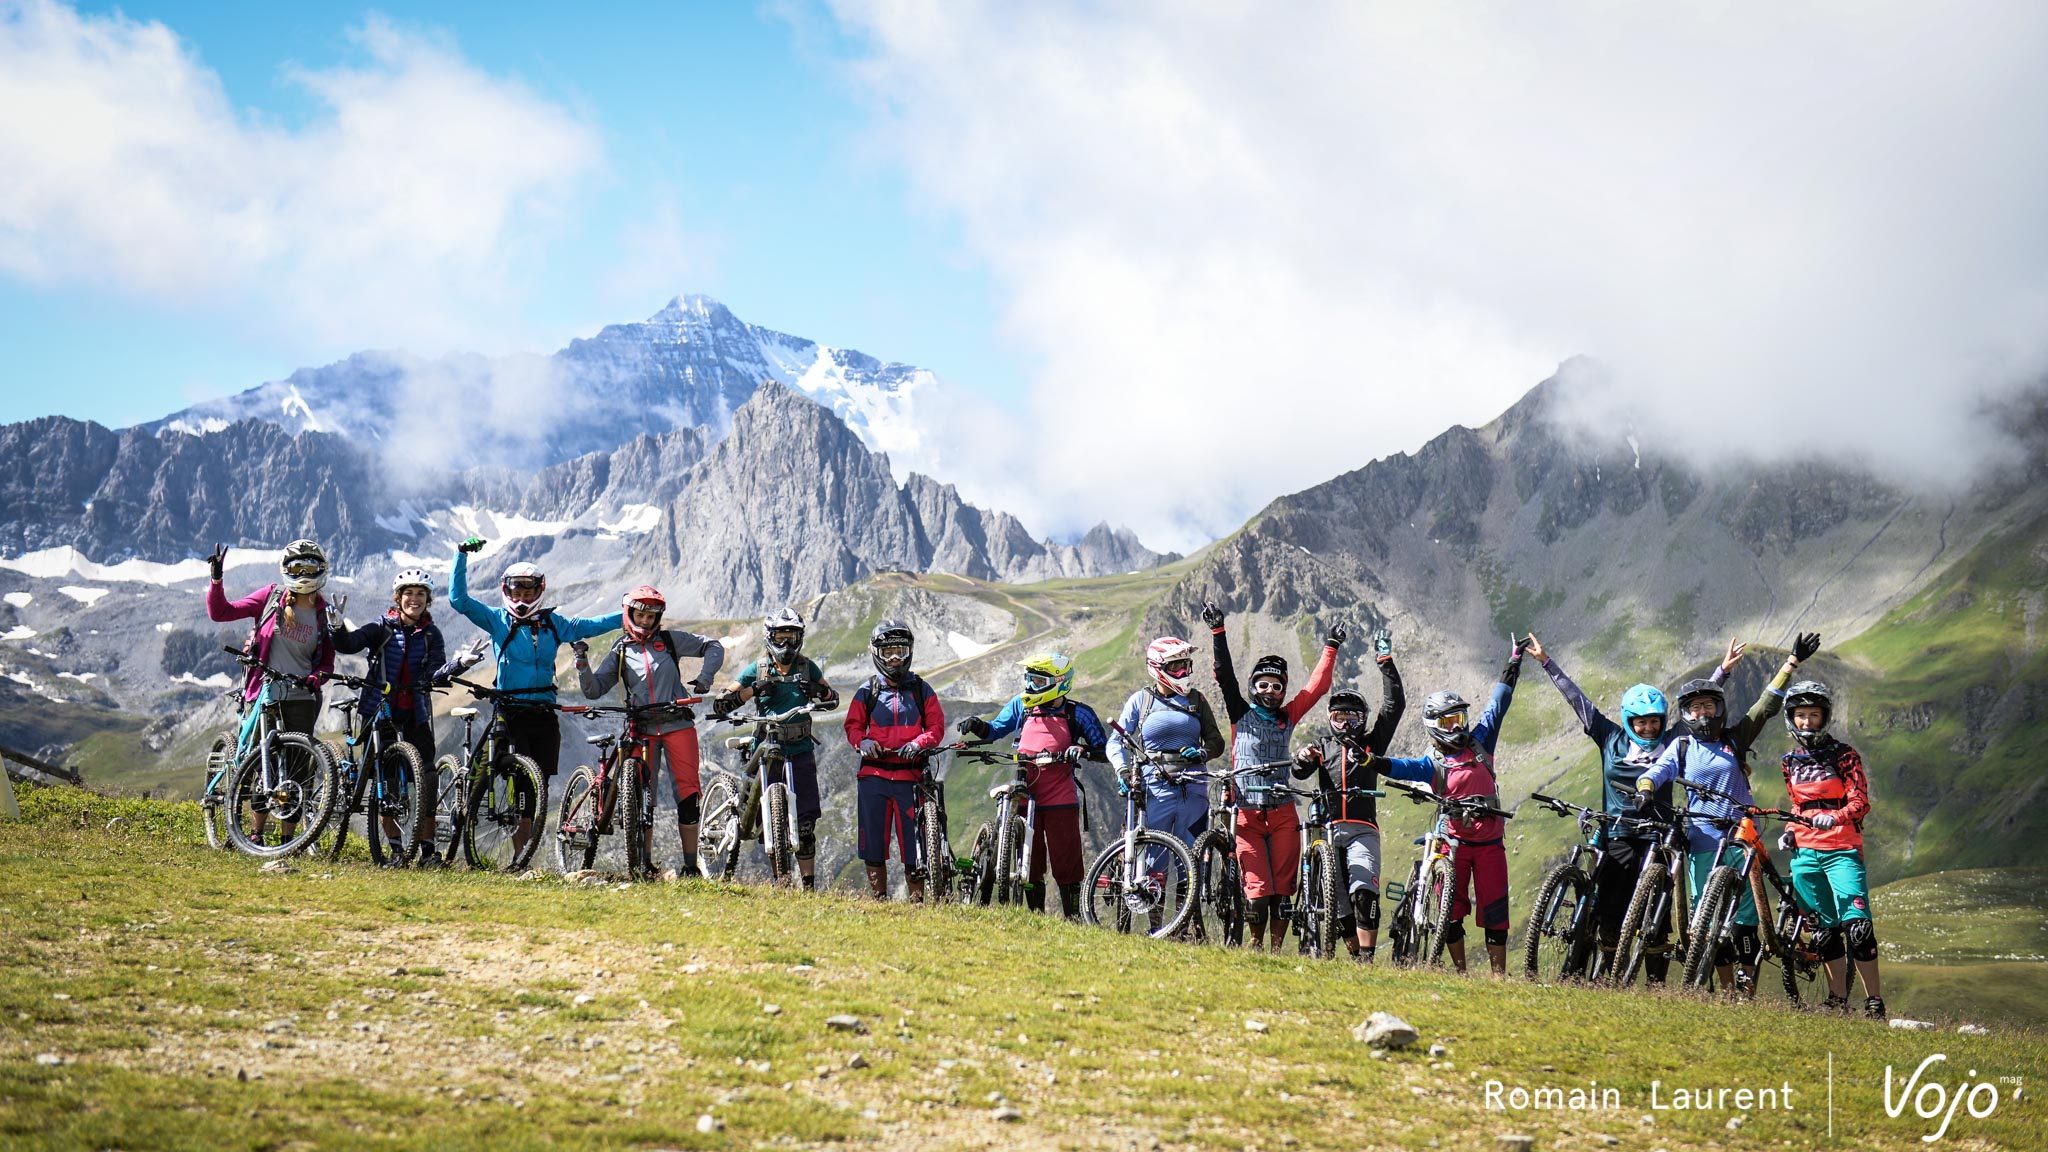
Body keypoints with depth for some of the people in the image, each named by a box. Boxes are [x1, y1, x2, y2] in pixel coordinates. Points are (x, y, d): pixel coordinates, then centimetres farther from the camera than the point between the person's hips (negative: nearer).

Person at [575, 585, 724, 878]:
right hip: (642, 730, 1)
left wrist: (704, 678, -3)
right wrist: (582, 663, -12)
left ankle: (691, 866, -3)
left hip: (678, 725, -1)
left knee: (688, 795, -7)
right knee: (643, 797, -1)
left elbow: (714, 647, 12)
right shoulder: (620, 652, 9)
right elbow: (593, 690, 3)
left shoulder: (670, 639, 7)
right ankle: (645, 864, 7)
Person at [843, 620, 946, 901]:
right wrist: (862, 742, -11)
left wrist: (919, 744, -14)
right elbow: (853, 725, 11)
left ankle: (917, 900, 2)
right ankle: (877, 899, 9)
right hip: (873, 775, 1)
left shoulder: (922, 690, 10)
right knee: (874, 842, 1)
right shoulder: (867, 691, 11)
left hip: (910, 775, -1)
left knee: (914, 842, -4)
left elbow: (937, 726, 5)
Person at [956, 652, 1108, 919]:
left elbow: (1103, 749, 1)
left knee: (1065, 864, -4)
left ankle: (1074, 918, 4)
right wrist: (977, 726, -3)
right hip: (1026, 797, 4)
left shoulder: (1078, 714, 0)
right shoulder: (1021, 705, 9)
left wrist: (1081, 750, -19)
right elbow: (996, 730, 18)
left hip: (1061, 800, -4)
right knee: (1030, 863, 9)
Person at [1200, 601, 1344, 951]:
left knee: (1283, 886, 0)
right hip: (1247, 813, -3)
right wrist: (1218, 632, -8)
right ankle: (1256, 945, 9)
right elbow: (1224, 675, -2)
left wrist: (1331, 648, 12)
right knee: (1257, 888, -8)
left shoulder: (1288, 717, 11)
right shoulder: (1241, 714, 5)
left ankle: (1277, 946, 9)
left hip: (1283, 813, 3)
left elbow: (1317, 686, 12)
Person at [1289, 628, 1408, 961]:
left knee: (1364, 894, -22)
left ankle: (1367, 962, -23)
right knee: (1340, 905, 2)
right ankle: (1355, 960, 12)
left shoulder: (1371, 744, 15)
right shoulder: (1322, 748, 20)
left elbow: (1394, 706, 7)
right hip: (1328, 831, 2)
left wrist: (1385, 663, 1)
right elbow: (1299, 773, 4)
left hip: (1362, 830, -2)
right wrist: (1302, 758, -20)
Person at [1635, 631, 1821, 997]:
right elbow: (1657, 770, -4)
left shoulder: (1736, 740, 9)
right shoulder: (1681, 747, 10)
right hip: (1701, 845, 1)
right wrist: (1644, 788, -28)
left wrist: (1793, 662, -3)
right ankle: (1728, 993, 8)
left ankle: (1748, 991, -3)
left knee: (1745, 920, -6)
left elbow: (1767, 705, 4)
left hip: (1740, 841, -1)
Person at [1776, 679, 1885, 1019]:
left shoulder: (1844, 755, 0)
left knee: (1856, 925, -13)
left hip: (1842, 851, -4)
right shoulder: (1790, 761, 14)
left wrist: (1835, 818, -28)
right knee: (1825, 930, 6)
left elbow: (1860, 803, -9)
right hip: (1804, 854, 5)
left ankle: (1874, 1003, -7)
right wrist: (1789, 831, 6)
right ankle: (1838, 1000, 12)